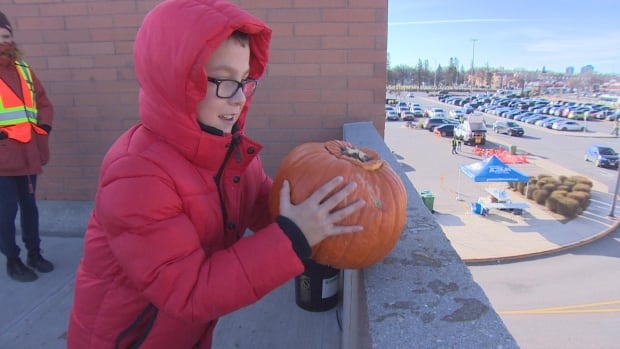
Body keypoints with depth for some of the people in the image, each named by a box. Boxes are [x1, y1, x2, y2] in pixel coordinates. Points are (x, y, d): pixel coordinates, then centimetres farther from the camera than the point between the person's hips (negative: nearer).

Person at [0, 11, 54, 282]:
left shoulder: (23, 68, 13)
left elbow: (43, 102, 15)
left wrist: (44, 127, 0)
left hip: (28, 152, 5)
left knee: (29, 204, 15)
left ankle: (34, 253, 30)